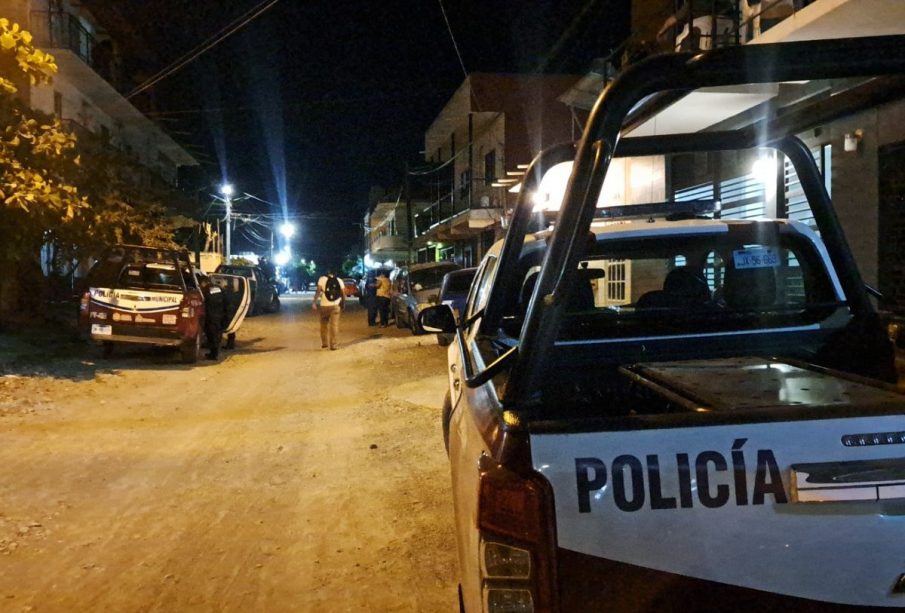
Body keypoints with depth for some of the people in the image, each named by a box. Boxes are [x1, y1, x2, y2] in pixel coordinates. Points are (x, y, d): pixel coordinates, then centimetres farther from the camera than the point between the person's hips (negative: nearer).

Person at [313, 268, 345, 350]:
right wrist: (343, 304, 13)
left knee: (324, 324, 15)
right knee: (334, 325, 1)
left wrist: (314, 302, -11)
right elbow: (343, 293, 3)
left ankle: (324, 343, 17)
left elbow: (318, 291, -10)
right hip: (335, 305, 0)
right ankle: (333, 344, -2)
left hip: (324, 305, 0)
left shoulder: (322, 279, 1)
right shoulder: (339, 280, 7)